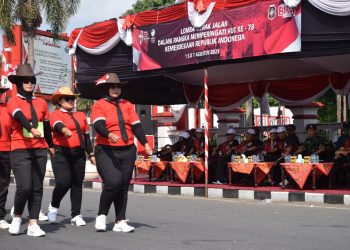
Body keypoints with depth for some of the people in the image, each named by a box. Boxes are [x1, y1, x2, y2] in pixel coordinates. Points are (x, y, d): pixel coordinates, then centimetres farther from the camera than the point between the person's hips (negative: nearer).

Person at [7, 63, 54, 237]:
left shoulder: (41, 103, 11)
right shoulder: (13, 102, -2)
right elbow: (21, 117, -22)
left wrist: (50, 146, 28)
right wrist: (32, 129, -41)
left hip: (40, 150, 4)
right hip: (20, 151, -4)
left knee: (37, 188, 2)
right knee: (24, 187, -12)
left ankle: (33, 225, 7)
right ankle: (17, 217, 14)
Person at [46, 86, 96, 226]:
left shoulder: (81, 115, 16)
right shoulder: (55, 114, 1)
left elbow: (86, 136, 20)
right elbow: (57, 125, -22)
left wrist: (91, 154, 15)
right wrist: (65, 130, -44)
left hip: (79, 154, 5)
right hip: (61, 154, -5)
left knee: (77, 184, 5)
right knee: (63, 183, -15)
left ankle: (76, 215, 14)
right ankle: (54, 206, 13)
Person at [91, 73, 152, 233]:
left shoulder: (127, 105, 13)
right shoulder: (99, 105, -2)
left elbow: (136, 125, 8)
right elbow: (98, 124, -18)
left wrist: (145, 143, -4)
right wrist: (109, 135, -38)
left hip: (128, 152, 5)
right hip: (106, 152, -5)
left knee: (123, 187, 6)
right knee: (113, 183, -18)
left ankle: (120, 222, 14)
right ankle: (101, 216, 3)